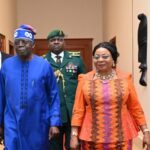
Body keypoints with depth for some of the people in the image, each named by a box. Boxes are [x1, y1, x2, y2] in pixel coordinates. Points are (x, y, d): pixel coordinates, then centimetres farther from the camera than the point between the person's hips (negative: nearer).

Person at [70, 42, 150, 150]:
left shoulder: (125, 79, -1)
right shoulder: (85, 79, -2)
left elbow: (135, 108, 3)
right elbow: (78, 109, -1)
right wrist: (74, 135, -4)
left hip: (121, 138, 0)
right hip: (92, 139, 0)